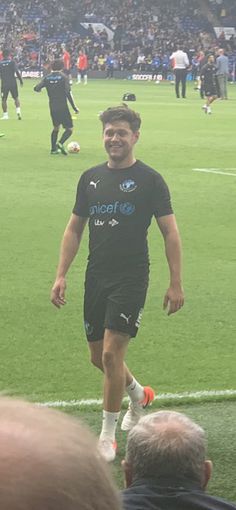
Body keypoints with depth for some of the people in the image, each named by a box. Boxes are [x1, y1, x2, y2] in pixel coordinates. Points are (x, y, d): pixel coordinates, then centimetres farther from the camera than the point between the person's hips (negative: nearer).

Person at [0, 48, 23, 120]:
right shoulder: (12, 62, -5)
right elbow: (17, 72, -10)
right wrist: (21, 80, -3)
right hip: (13, 82, 0)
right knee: (16, 98, 13)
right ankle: (18, 110, -4)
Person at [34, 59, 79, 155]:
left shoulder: (47, 77, 3)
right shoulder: (63, 77, -8)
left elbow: (37, 88, 0)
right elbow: (68, 93, -14)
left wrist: (38, 89, 25)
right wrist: (74, 107, -10)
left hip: (52, 107, 5)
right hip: (63, 107, -5)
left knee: (56, 127, 23)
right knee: (69, 129, 1)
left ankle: (53, 148, 20)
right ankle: (60, 143, -23)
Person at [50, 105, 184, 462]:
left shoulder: (149, 180, -5)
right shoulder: (91, 178, 8)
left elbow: (170, 232, -4)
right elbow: (75, 228, 14)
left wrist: (176, 283, -8)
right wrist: (61, 275, 7)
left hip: (131, 278, -6)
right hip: (96, 278, 6)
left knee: (111, 354, -12)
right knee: (98, 357, 12)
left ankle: (108, 437, -1)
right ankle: (139, 395, 42)